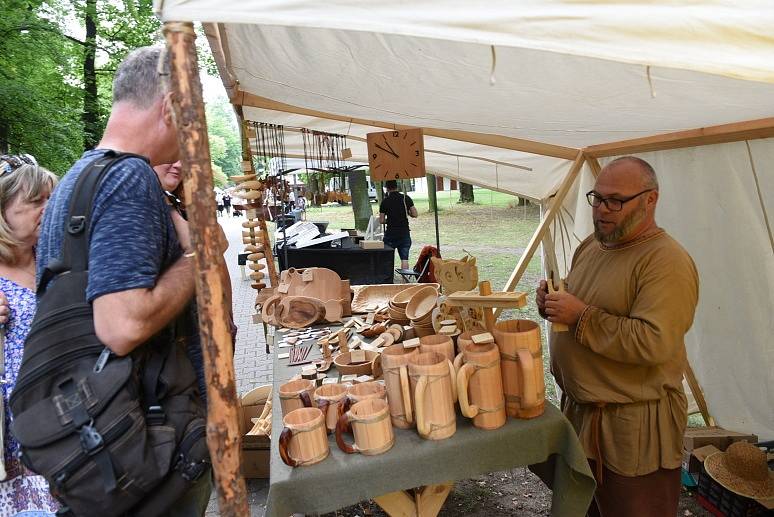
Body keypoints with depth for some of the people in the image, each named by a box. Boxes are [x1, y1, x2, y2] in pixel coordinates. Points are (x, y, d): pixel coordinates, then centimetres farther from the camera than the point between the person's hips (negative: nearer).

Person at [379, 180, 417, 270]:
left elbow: (381, 221, -4)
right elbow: (415, 214, -2)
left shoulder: (385, 201, -5)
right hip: (405, 233, 2)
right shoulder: (406, 198, -1)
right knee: (404, 258, 4)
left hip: (391, 234, -2)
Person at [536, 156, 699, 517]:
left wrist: (581, 316, -25)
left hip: (634, 424, -8)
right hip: (579, 409, 8)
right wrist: (554, 302, -3)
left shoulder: (667, 261, -20)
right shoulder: (590, 246, 7)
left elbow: (653, 342, -29)